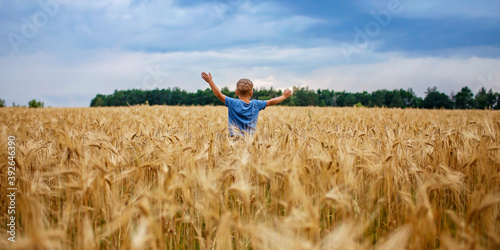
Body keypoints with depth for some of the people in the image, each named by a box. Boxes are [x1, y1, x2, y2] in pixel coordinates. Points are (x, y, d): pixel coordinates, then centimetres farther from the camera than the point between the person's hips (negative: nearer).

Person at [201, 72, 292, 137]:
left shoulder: (233, 103, -3)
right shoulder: (256, 104, 6)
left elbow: (219, 95, -3)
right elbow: (271, 102, 19)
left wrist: (210, 81, 5)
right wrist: (284, 96, 33)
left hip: (235, 138, -3)